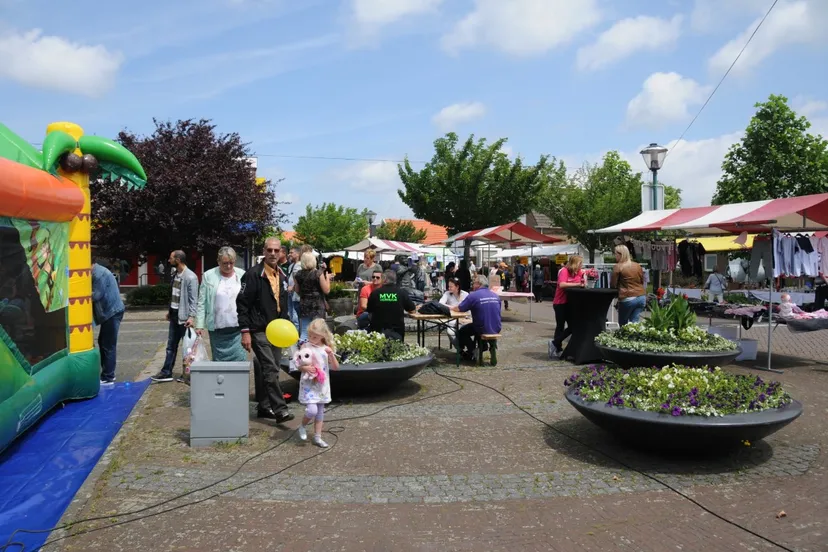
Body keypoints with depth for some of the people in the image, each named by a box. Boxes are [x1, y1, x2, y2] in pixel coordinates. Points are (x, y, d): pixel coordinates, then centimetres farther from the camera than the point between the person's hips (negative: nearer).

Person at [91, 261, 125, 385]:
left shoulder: (99, 274, -18)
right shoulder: (97, 272, 15)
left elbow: (96, 295, -20)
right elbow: (96, 293, 17)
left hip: (112, 312, -11)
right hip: (109, 312, 11)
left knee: (108, 345, -6)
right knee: (103, 342, 16)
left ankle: (107, 378, 0)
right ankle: (107, 374, 24)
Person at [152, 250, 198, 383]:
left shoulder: (190, 277, -17)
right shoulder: (175, 274, 9)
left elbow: (194, 300, -18)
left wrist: (191, 316, -24)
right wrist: (170, 311, 17)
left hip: (184, 317, -8)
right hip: (174, 315, 8)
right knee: (171, 346, 12)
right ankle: (166, 372, 18)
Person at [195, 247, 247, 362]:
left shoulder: (242, 275, 2)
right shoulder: (208, 276, 1)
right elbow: (202, 303, 2)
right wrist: (199, 325, -3)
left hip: (238, 329, 0)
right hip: (217, 330, 0)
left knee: (240, 361, -4)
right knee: (219, 361, 10)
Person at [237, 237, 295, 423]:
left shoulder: (281, 275, 11)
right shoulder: (253, 274, -12)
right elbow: (242, 303, -13)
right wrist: (245, 331, -17)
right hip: (259, 331, -7)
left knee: (266, 369, 13)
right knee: (270, 370, -12)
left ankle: (264, 407, 22)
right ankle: (279, 409, -10)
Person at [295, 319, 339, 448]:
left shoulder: (327, 349, 1)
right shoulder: (305, 347, -6)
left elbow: (336, 367, -1)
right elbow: (300, 365, -4)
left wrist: (331, 354, -16)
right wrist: (305, 368, -25)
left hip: (322, 385, 4)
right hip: (309, 384, -4)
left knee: (320, 411, 10)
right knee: (312, 410, -15)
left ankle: (317, 437, 22)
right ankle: (302, 427, 15)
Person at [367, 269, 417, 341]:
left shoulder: (375, 293, -7)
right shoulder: (402, 293, -7)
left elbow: (368, 310, 8)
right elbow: (412, 310, 4)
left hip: (378, 330, 0)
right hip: (397, 332, 0)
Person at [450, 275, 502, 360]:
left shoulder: (473, 295, -13)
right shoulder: (496, 295, 4)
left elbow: (459, 309, -6)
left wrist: (452, 308, 16)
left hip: (483, 330, -6)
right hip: (496, 330, 6)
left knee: (461, 332, 19)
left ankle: (470, 354, 15)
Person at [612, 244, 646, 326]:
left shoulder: (618, 267, -7)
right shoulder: (638, 266, 11)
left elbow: (612, 284, -4)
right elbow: (642, 281, 20)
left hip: (628, 298, -5)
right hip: (641, 297, 6)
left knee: (623, 325, 10)